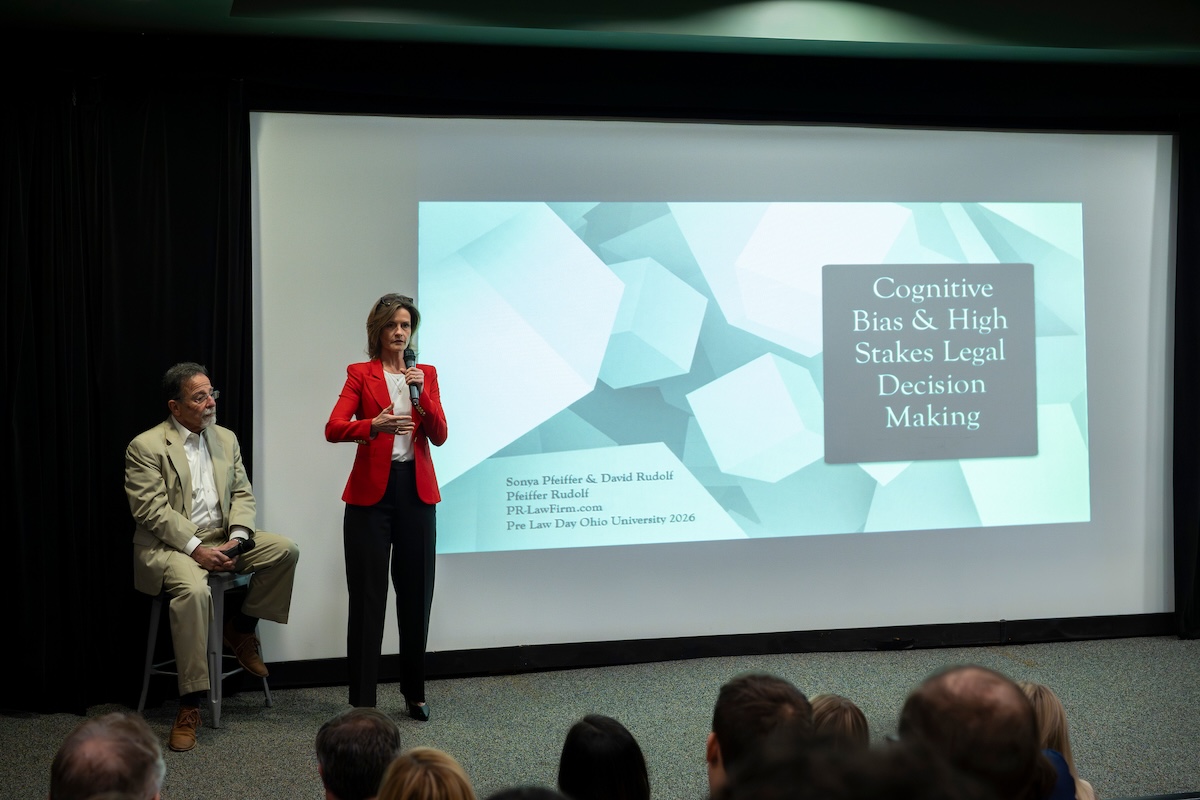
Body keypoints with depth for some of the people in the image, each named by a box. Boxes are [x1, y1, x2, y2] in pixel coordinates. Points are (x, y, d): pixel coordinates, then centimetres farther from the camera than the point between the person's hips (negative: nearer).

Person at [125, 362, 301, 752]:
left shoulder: (226, 439, 13)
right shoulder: (146, 447, -6)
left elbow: (242, 493, 10)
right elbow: (153, 511, -14)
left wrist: (237, 538, -10)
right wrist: (196, 549, -22)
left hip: (221, 540, 6)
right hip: (169, 545, -6)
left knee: (285, 550, -16)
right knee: (193, 591, -36)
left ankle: (241, 628, 6)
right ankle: (189, 706, -29)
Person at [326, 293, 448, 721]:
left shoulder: (426, 374, 11)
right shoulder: (360, 374, 3)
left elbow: (439, 436, 1)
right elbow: (333, 428, -12)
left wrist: (421, 396, -15)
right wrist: (374, 425, -30)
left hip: (417, 492, 3)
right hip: (371, 492, -3)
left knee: (416, 594, 8)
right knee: (368, 596, -4)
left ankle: (415, 693, 22)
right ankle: (362, 701, 2)